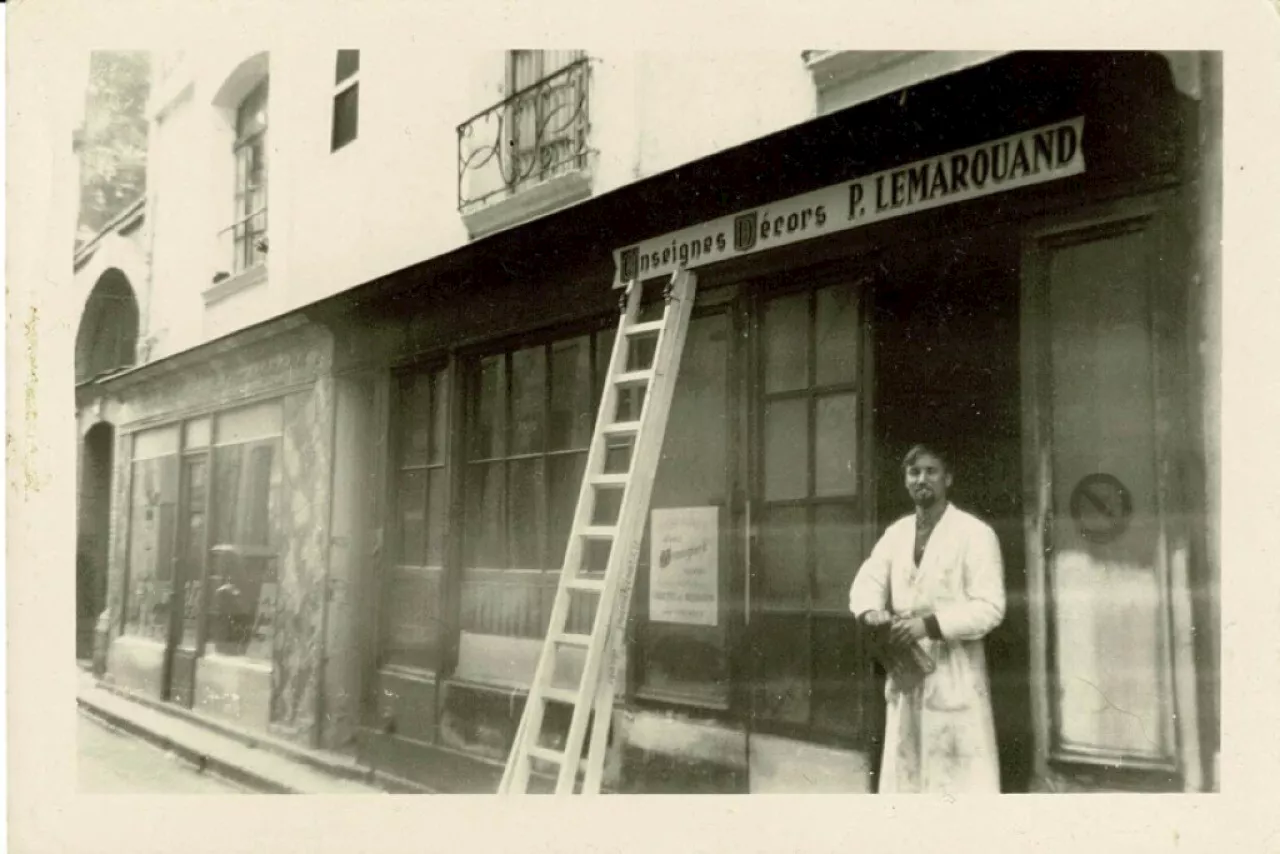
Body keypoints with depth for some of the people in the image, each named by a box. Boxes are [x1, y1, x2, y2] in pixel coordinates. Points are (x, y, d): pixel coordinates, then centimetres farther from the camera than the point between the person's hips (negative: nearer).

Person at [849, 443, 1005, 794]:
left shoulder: (975, 533, -8)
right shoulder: (897, 532, 12)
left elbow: (990, 607, -14)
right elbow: (866, 581, 6)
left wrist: (931, 625, -23)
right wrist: (871, 613, -16)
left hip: (954, 678, -6)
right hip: (906, 673, 6)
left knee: (963, 776, -6)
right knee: (904, 772, 14)